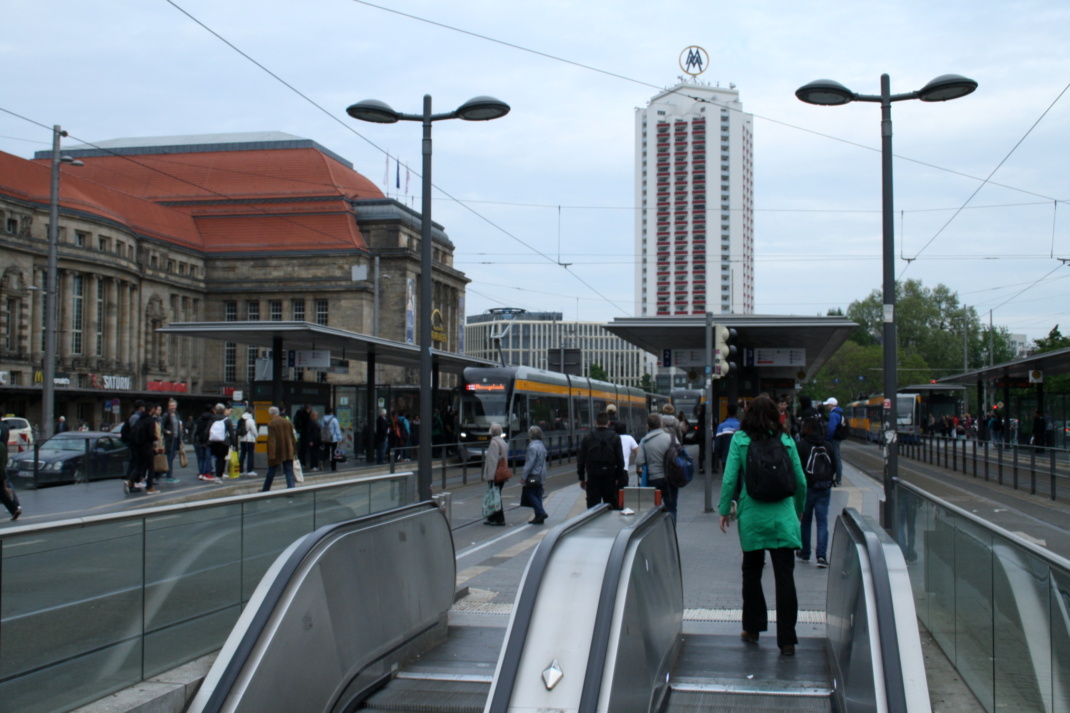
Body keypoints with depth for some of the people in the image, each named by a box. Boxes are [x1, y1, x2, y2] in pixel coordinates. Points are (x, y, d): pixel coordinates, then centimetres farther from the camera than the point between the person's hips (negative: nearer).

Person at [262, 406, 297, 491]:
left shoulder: (271, 424, -11)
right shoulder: (287, 422, 6)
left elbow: (271, 439, -17)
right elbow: (292, 437, 10)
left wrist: (271, 454, -19)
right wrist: (294, 449, 17)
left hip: (276, 452, -4)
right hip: (288, 452, 4)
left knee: (271, 472, 10)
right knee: (289, 472, 3)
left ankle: (265, 489, 24)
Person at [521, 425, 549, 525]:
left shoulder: (533, 447, -17)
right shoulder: (542, 446, 12)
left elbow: (530, 463, -19)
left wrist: (523, 476, -16)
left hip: (533, 476, -9)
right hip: (541, 476, 9)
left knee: (529, 493, -2)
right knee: (537, 495, 10)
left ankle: (541, 512, -11)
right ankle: (539, 517, 11)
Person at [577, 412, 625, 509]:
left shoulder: (587, 438, -1)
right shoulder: (615, 438, -2)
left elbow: (581, 460, 1)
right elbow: (620, 460, -2)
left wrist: (582, 478, 10)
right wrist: (618, 477, 7)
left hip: (592, 477, 0)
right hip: (610, 477, 0)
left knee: (593, 507, 2)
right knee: (611, 508, 6)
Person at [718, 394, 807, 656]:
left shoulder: (740, 439, -1)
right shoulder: (786, 440, 4)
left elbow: (730, 478, -4)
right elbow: (800, 480, 8)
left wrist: (724, 509, 6)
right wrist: (799, 509, 23)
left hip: (752, 516, 0)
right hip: (783, 516, 0)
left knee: (751, 572, 16)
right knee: (785, 576, -1)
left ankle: (752, 628, 24)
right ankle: (787, 639, -4)